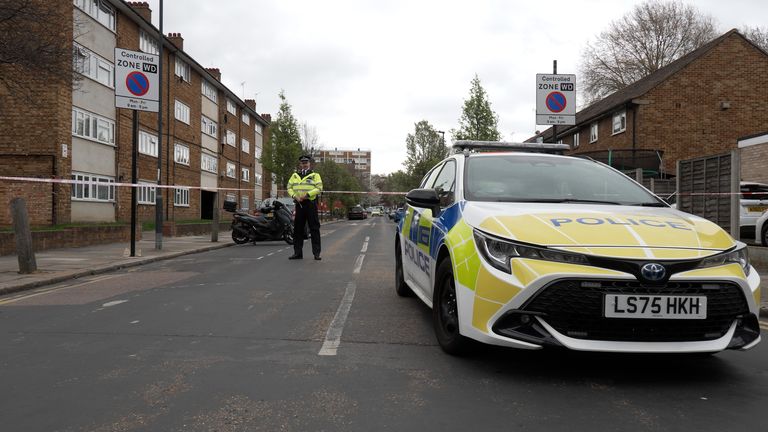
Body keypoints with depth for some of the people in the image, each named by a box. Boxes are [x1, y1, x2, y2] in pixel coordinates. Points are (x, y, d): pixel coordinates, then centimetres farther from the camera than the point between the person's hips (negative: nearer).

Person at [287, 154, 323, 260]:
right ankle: (298, 252, 14)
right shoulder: (295, 175, 17)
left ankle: (316, 253, -1)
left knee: (314, 228, -4)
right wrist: (294, 196, -7)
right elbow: (289, 187, 12)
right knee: (297, 229, 6)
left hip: (311, 203, -4)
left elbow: (319, 188, -7)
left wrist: (307, 194, -17)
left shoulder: (315, 175, 5)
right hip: (299, 204, 4)